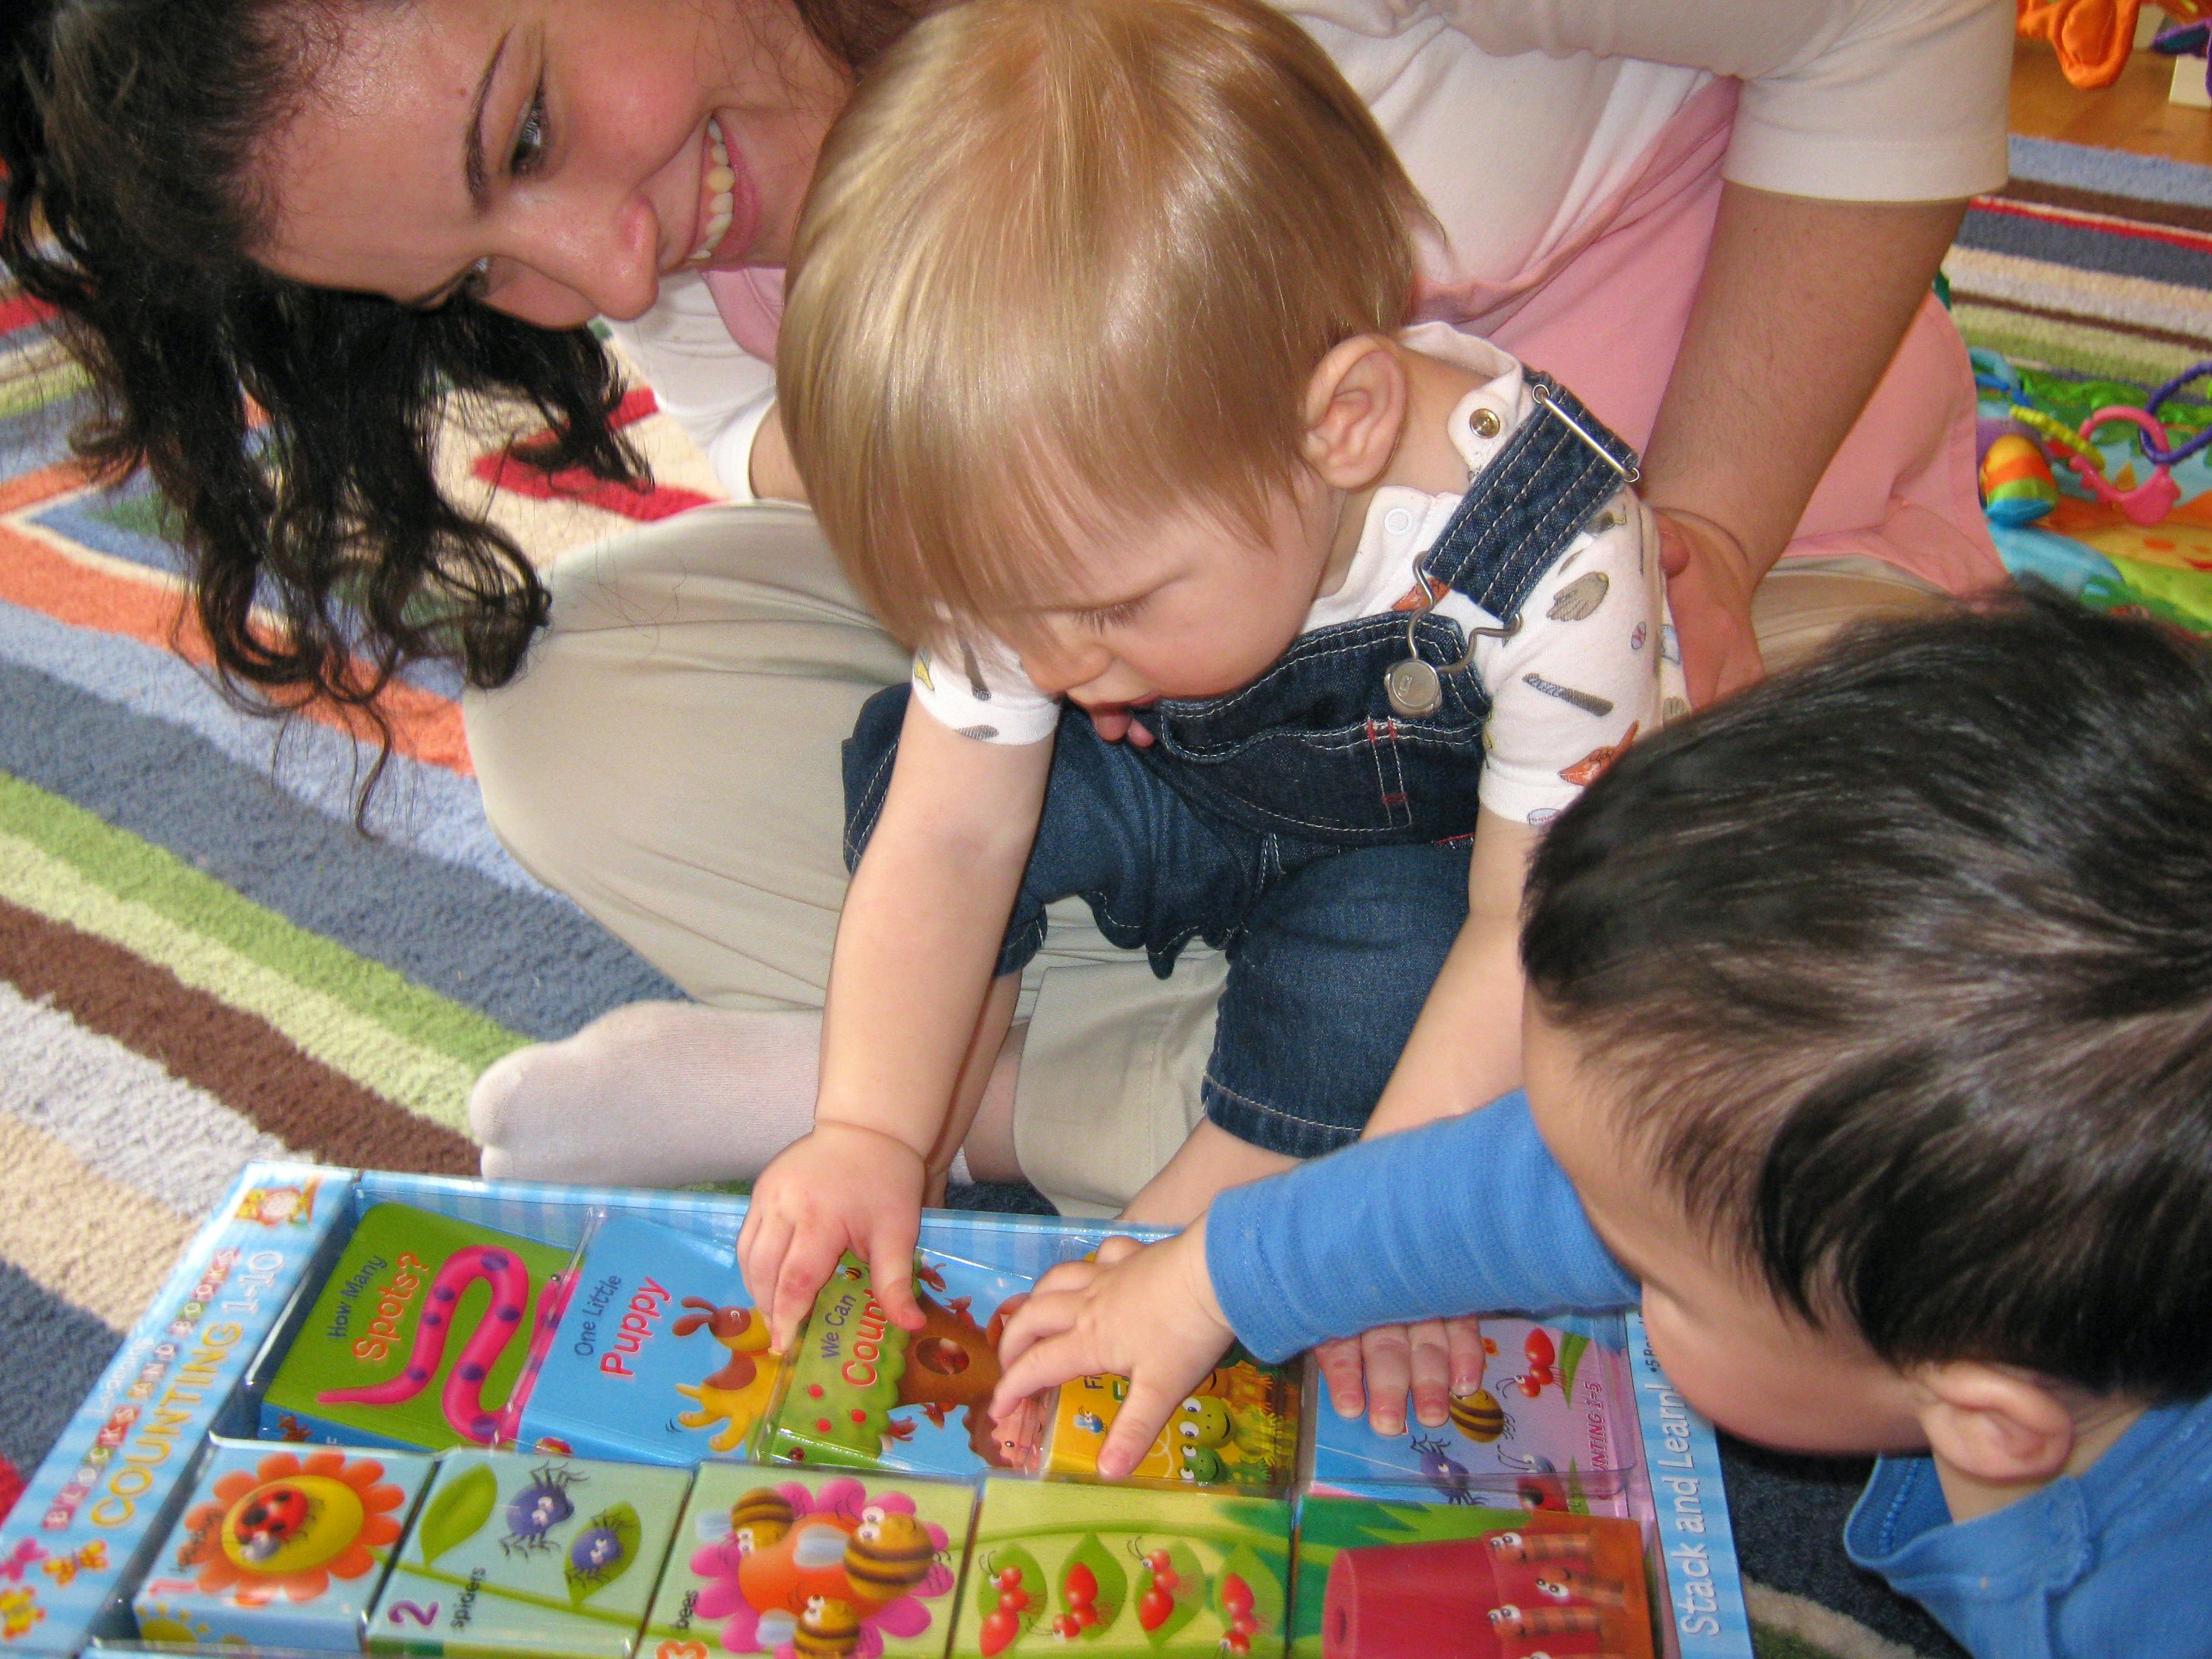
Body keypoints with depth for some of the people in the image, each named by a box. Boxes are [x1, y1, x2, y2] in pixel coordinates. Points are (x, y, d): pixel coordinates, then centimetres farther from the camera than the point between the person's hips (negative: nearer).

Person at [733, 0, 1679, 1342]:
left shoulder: (1553, 568, -37)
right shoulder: (1046, 524, -25)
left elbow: (1533, 930, -29)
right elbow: (948, 841, -18)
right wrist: (870, 1134, -28)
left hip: (1408, 859, -3)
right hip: (1172, 796, 3)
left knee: (1393, 937, -33)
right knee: (924, 764, -19)